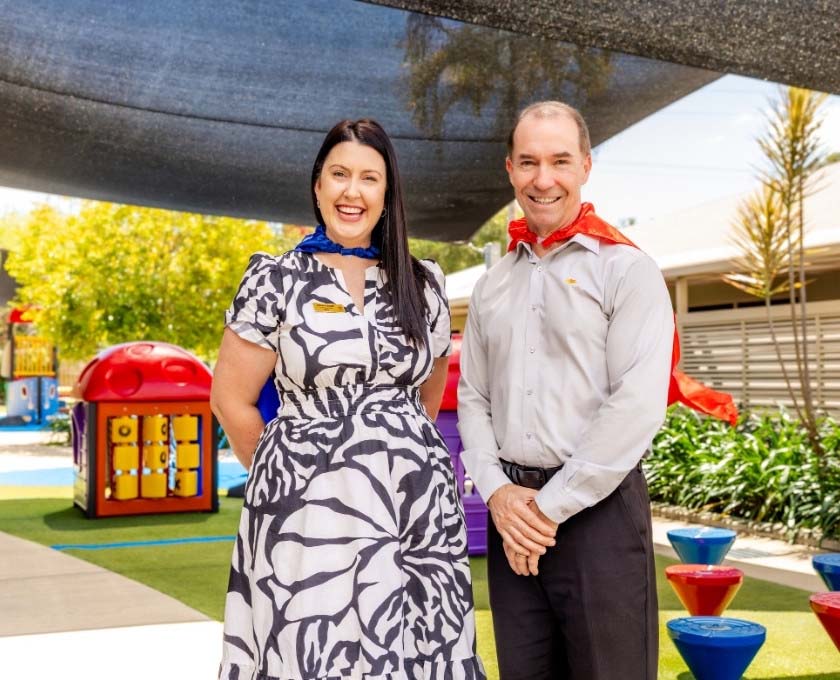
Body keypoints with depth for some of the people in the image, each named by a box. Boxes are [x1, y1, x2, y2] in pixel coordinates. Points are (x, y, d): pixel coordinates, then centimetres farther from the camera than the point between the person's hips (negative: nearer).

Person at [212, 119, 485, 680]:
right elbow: (232, 401, 1)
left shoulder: (423, 284, 8)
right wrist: (291, 475, 8)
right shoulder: (276, 278, -2)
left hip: (419, 510, 3)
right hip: (310, 514, -3)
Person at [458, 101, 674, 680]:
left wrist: (551, 506, -13)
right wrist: (497, 492, -5)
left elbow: (639, 405, -14)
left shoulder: (625, 269, -5)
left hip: (599, 508, -5)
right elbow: (472, 398, 12)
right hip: (512, 512, 5)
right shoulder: (493, 285, 13)